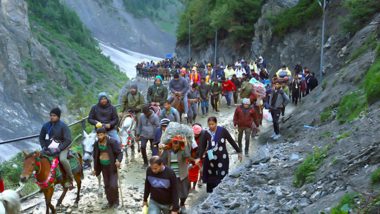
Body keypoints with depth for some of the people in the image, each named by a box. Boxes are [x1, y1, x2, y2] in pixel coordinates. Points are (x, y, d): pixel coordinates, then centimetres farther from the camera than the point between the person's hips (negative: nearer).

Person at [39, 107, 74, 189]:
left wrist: (59, 149, -21)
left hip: (62, 148, -6)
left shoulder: (63, 126, -9)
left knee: (62, 159, -34)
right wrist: (44, 147, -3)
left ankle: (70, 179, -17)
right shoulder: (46, 126, 4)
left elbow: (68, 140, -12)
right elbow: (41, 138, 15)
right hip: (49, 148, 6)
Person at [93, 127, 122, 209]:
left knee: (113, 185, -10)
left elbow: (120, 153, -15)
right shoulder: (97, 144, -1)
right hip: (103, 166, 5)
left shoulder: (112, 142, -17)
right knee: (107, 185, 11)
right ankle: (110, 202, 27)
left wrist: (118, 160, -34)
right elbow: (95, 156, 9)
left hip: (112, 166, -5)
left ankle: (116, 201, 14)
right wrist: (95, 169, 12)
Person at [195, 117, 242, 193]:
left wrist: (239, 152, 3)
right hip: (211, 159, 2)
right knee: (210, 178, 6)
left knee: (221, 178, -3)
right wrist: (198, 157, -13)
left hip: (222, 158, -2)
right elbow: (203, 146, -1)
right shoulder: (207, 134, -4)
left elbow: (231, 141, 0)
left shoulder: (222, 131, -8)